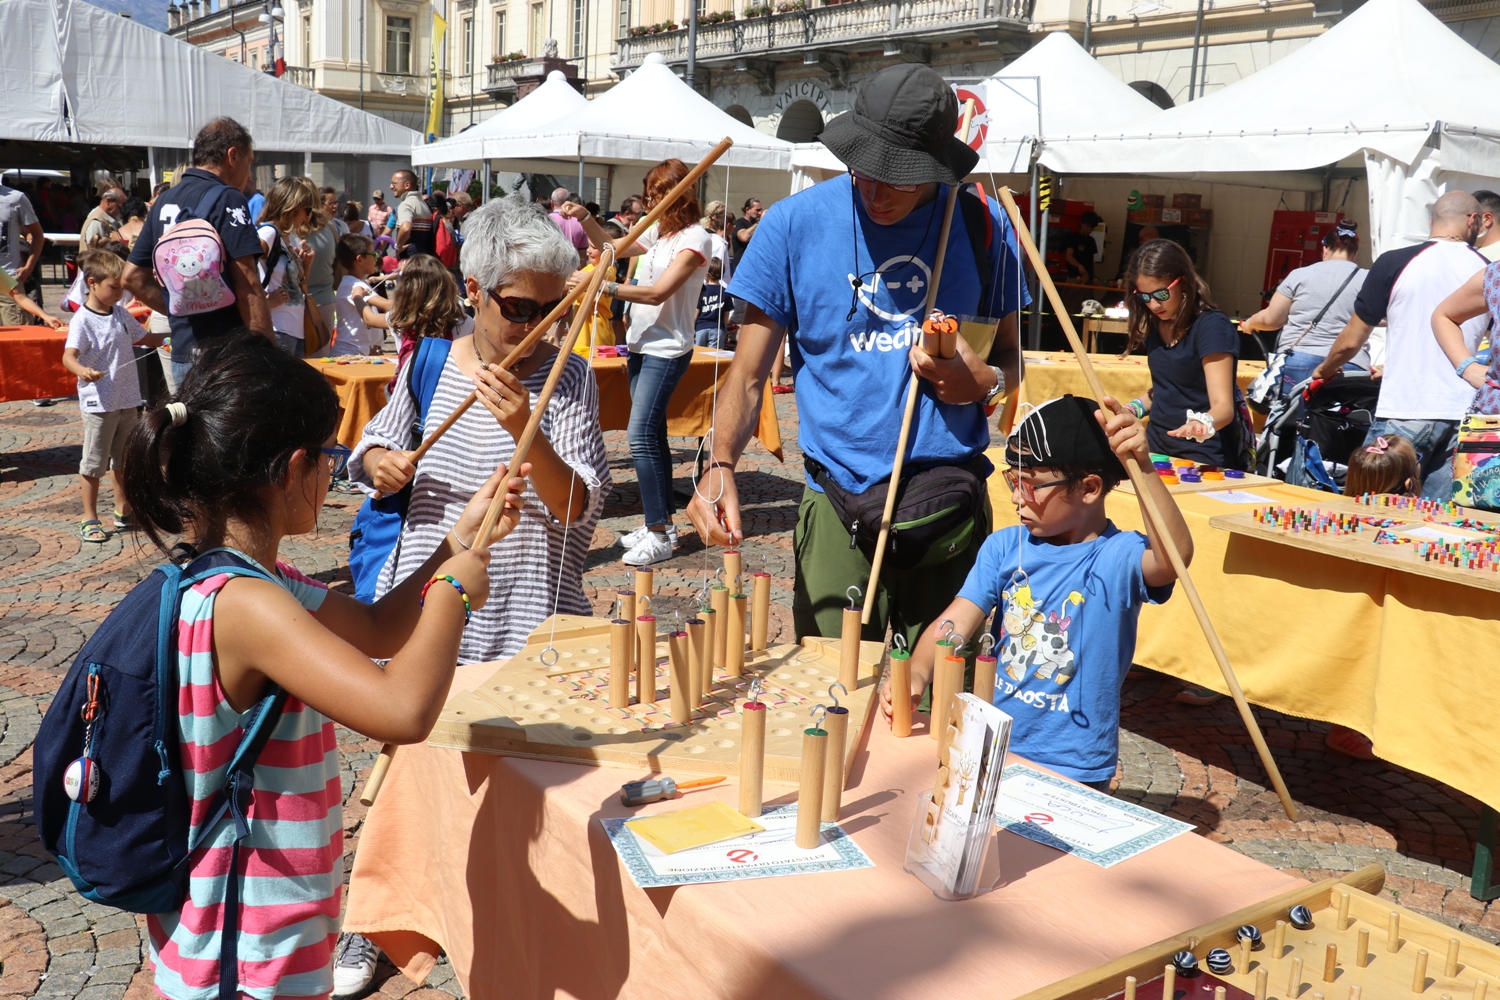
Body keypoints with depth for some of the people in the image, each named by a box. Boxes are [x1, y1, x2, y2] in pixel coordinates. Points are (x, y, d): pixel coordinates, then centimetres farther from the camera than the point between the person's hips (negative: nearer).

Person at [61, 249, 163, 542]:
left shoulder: (121, 313, 8)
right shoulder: (83, 320, -13)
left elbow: (143, 337, 25)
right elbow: (68, 356, -25)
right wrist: (83, 371, -45)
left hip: (127, 399, 7)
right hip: (98, 402, -7)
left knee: (123, 459, 17)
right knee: (94, 463, 1)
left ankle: (123, 511, 30)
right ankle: (89, 519, 10)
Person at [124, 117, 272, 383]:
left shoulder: (164, 202, 14)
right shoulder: (226, 198, -10)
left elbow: (133, 277, 18)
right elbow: (248, 288, -17)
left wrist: (182, 312, 16)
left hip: (181, 352, 8)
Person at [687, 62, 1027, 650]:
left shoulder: (983, 226, 3)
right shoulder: (795, 223, -3)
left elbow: (1009, 355, 15)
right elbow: (748, 375, -2)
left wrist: (986, 380, -9)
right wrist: (721, 467, -20)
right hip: (840, 507, -1)